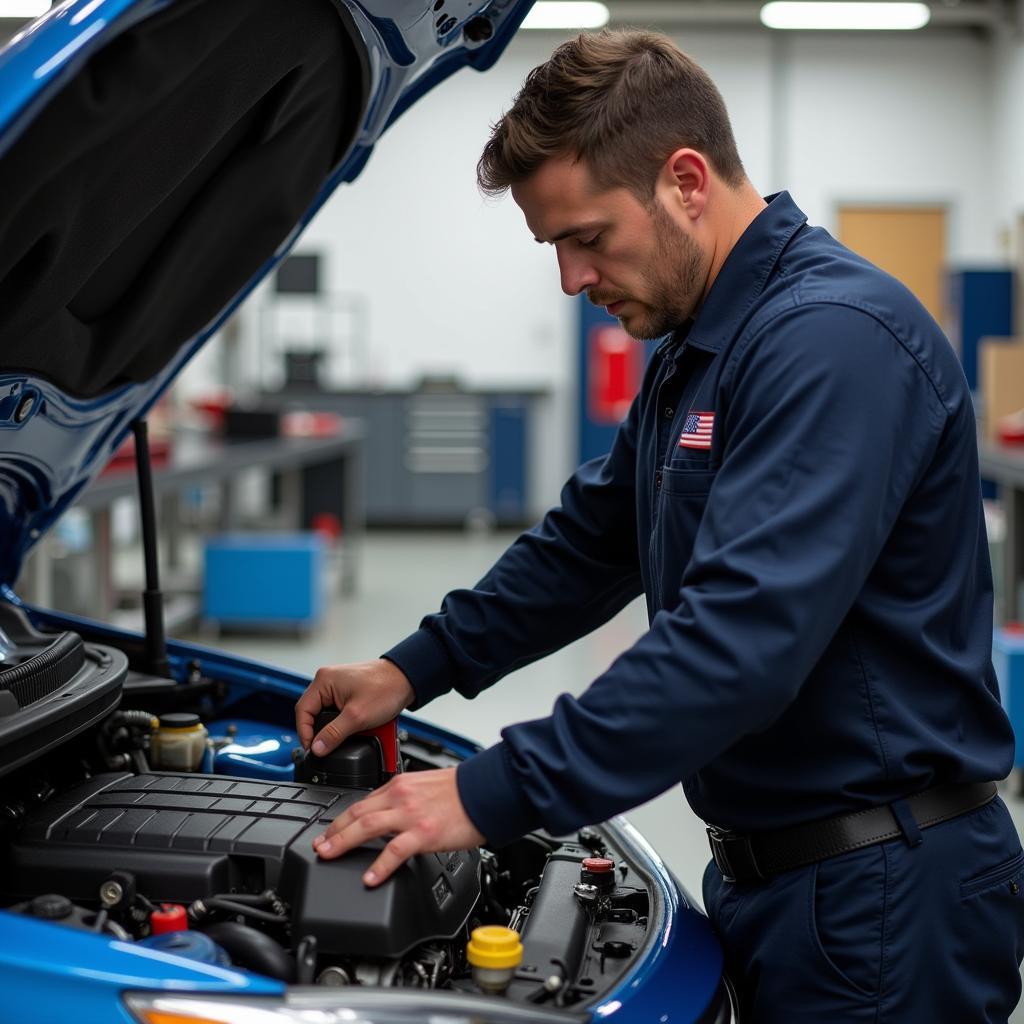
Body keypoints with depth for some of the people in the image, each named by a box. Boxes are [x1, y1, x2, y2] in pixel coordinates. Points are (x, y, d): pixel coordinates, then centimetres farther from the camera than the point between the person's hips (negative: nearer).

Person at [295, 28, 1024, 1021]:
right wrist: (417, 667, 15)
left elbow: (739, 639, -31)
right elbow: (590, 540, 22)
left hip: (880, 900, -9)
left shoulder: (834, 339, -22)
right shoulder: (694, 349, 11)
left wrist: (495, 793, -28)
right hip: (774, 872, 9)